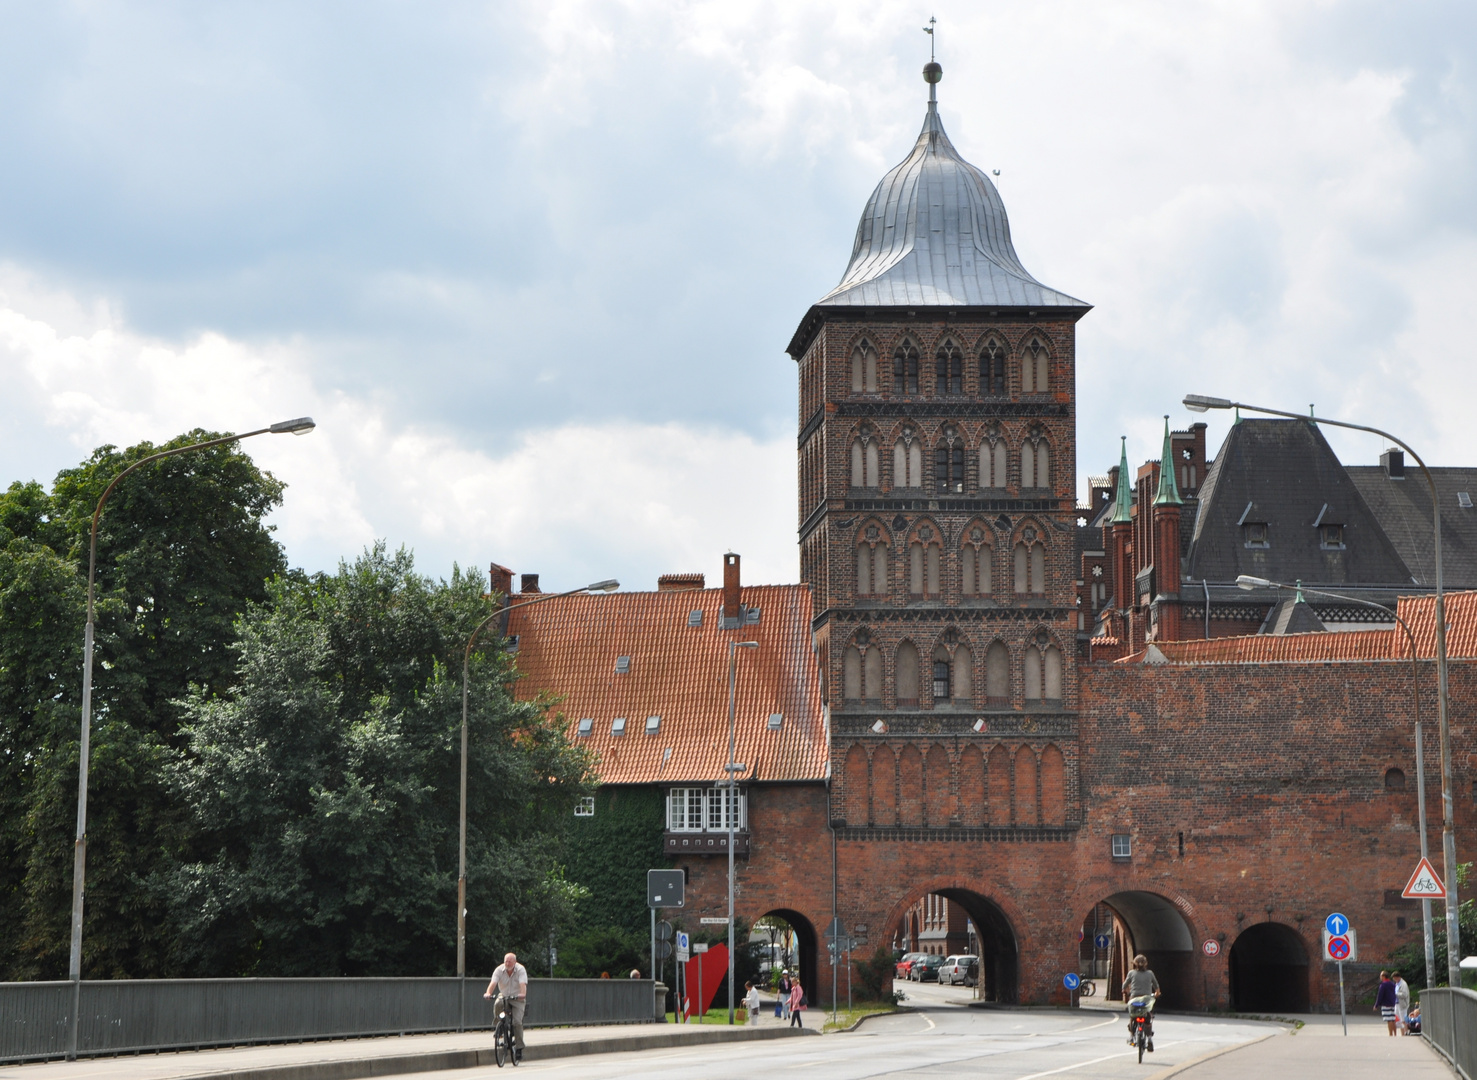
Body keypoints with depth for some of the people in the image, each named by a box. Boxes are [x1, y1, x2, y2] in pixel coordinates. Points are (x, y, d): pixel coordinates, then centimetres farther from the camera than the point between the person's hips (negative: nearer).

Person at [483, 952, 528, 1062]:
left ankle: (519, 1048, -8)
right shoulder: (499, 970, -9)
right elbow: (493, 983, -22)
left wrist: (523, 994, -47)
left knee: (517, 1021, -17)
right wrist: (488, 993, -42)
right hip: (503, 996, 2)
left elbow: (523, 984, -27)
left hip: (517, 999, -2)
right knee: (497, 1004, -34)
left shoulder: (521, 970, -13)